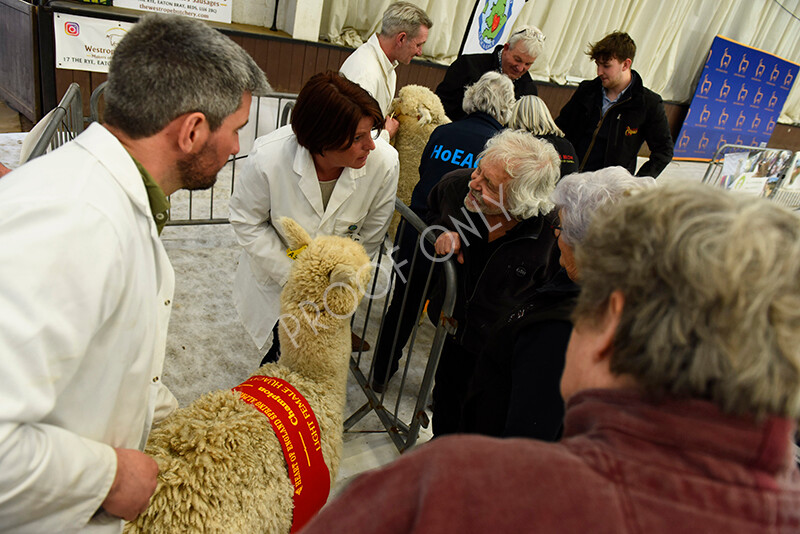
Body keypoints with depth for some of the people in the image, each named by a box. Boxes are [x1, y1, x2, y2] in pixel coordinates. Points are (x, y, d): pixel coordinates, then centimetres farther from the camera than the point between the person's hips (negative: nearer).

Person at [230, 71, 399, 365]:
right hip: (276, 276, -1)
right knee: (279, 352, 17)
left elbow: (369, 238, -11)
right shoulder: (269, 156, -29)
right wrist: (292, 276, -16)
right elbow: (248, 222, -13)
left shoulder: (384, 162, -26)